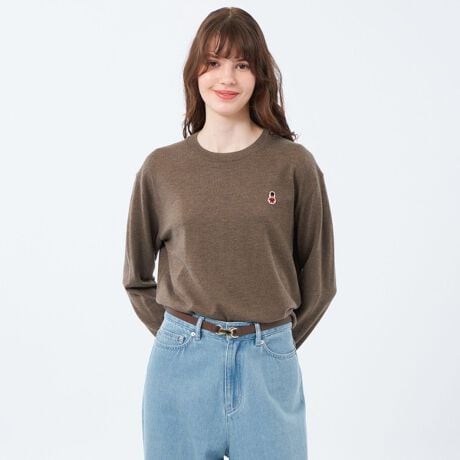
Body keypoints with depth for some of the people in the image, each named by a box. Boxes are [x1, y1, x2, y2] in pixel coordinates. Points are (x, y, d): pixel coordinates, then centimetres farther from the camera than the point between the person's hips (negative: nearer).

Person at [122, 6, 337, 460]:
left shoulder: (295, 165, -3)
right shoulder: (160, 168, 0)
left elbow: (318, 280, 5)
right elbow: (137, 278, 12)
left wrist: (268, 344, 10)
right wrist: (181, 336, 7)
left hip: (269, 364, 0)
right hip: (181, 363, 1)